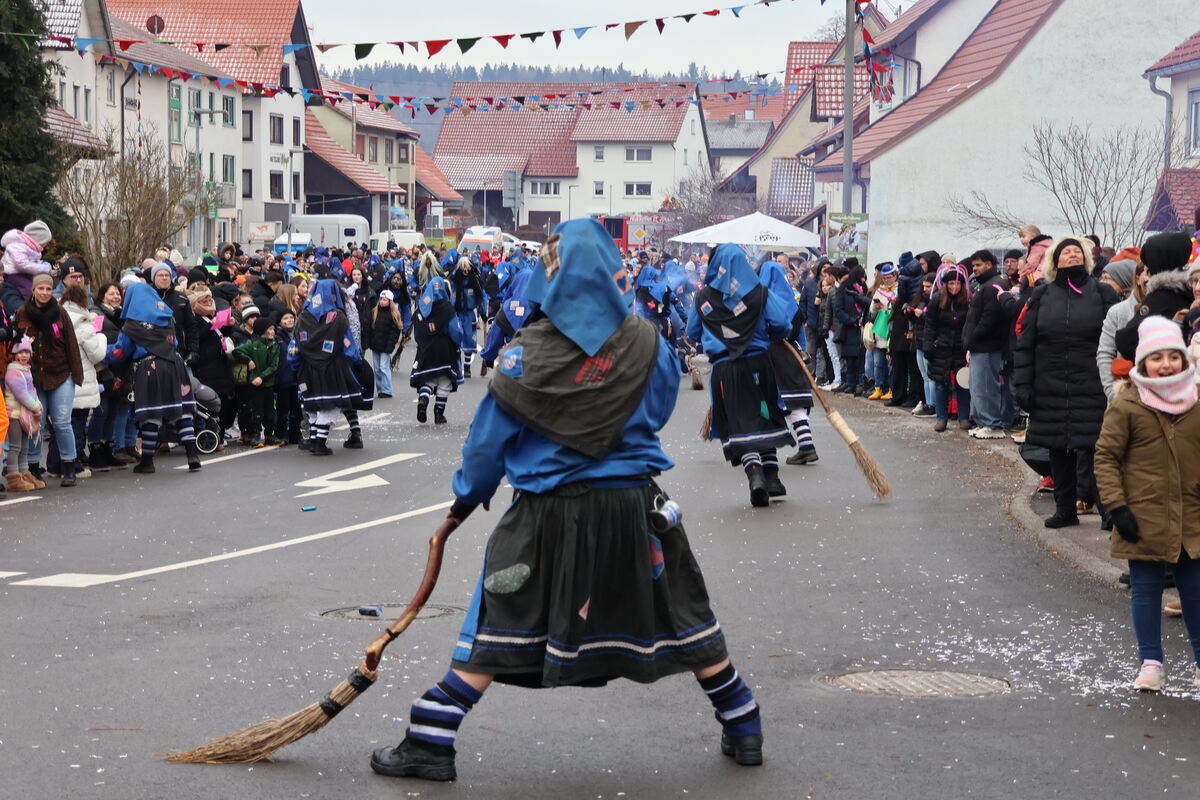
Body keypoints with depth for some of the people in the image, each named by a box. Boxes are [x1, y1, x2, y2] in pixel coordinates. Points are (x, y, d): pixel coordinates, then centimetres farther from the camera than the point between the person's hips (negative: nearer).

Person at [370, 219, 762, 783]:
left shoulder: (527, 351, -10)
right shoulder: (647, 344, -4)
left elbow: (490, 436, -3)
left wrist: (467, 497, 13)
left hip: (551, 513, -2)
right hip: (637, 505, 2)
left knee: (500, 623, 6)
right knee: (684, 614, 16)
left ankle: (432, 742, 6)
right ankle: (742, 729, 26)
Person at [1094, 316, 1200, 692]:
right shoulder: (1127, 405, -9)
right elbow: (1105, 457, -6)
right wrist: (1117, 507, -11)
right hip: (1144, 519, -3)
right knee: (1145, 590, 7)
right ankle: (1151, 662, 18)